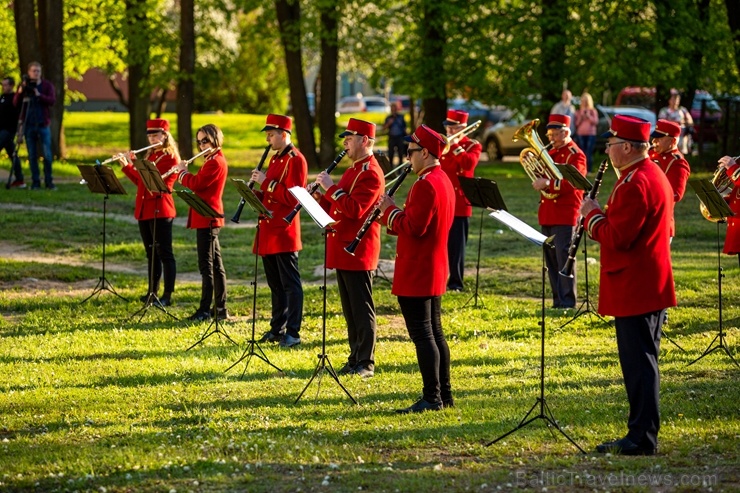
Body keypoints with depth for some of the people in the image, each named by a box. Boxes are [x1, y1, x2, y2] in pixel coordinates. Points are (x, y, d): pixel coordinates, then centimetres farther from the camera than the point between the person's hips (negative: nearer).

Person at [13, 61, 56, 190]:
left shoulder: (47, 85, 4)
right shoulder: (23, 85, 7)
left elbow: (52, 101, -9)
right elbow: (16, 103, 1)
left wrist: (39, 95, -23)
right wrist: (20, 92, -17)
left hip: (43, 125, -1)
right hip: (29, 125, 1)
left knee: (47, 155, -5)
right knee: (32, 155, 2)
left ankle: (49, 181, 2)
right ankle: (35, 182, 7)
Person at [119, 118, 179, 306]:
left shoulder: (170, 157, -9)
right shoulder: (150, 155, 16)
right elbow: (139, 181, 17)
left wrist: (133, 165, -19)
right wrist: (126, 166, 7)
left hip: (160, 209, -8)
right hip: (144, 209, 8)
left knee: (164, 252, -6)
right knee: (151, 253, 14)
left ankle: (167, 295, -5)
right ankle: (153, 291, 21)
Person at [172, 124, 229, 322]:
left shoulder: (215, 162, -15)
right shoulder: (214, 160, 17)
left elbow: (197, 183, -21)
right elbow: (200, 184, 19)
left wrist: (182, 172, -5)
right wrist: (185, 174, 7)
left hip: (207, 218, -11)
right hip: (209, 218, 11)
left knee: (206, 265, -8)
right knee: (215, 264, 12)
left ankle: (205, 310, -7)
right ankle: (221, 309, 16)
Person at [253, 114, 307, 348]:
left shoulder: (295, 159, -11)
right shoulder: (275, 159, 17)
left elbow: (292, 197, -20)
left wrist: (266, 183, -19)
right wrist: (258, 190, 3)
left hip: (284, 232, -9)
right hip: (269, 231, 9)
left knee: (290, 283, -4)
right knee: (275, 284, 14)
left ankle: (293, 333, -2)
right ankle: (277, 329, 21)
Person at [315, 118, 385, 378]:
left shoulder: (371, 173, -14)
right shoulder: (353, 170, 18)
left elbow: (354, 209, -25)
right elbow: (335, 207, 19)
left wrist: (331, 188, -20)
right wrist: (320, 196, 2)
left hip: (359, 252, -10)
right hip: (343, 250, 10)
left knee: (362, 309, -4)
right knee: (350, 308, 13)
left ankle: (366, 363, 0)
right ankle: (355, 357, 19)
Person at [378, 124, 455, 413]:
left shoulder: (425, 184, -19)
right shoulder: (444, 181, 13)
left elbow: (413, 227, -24)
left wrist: (390, 211, -9)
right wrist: (394, 218, 10)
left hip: (416, 274, -10)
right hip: (435, 272, 10)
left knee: (422, 334, -7)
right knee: (434, 332, 14)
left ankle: (431, 398, -6)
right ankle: (444, 395, 19)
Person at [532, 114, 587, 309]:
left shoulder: (575, 155, -7)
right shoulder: (551, 153, 17)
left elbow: (572, 182, -20)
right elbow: (544, 177, 17)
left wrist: (548, 183, -32)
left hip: (565, 214, -8)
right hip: (547, 214, 8)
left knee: (564, 258, -10)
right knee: (551, 260, 9)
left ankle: (567, 303, -9)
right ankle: (557, 301, 15)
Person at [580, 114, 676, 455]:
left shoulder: (635, 184, -19)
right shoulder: (655, 176, 14)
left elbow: (617, 237, -22)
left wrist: (592, 215, -6)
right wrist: (604, 216, 9)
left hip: (635, 289, -10)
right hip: (650, 285, 10)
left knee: (638, 362, -7)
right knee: (641, 361, 13)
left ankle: (642, 438, -4)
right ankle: (641, 435, 19)